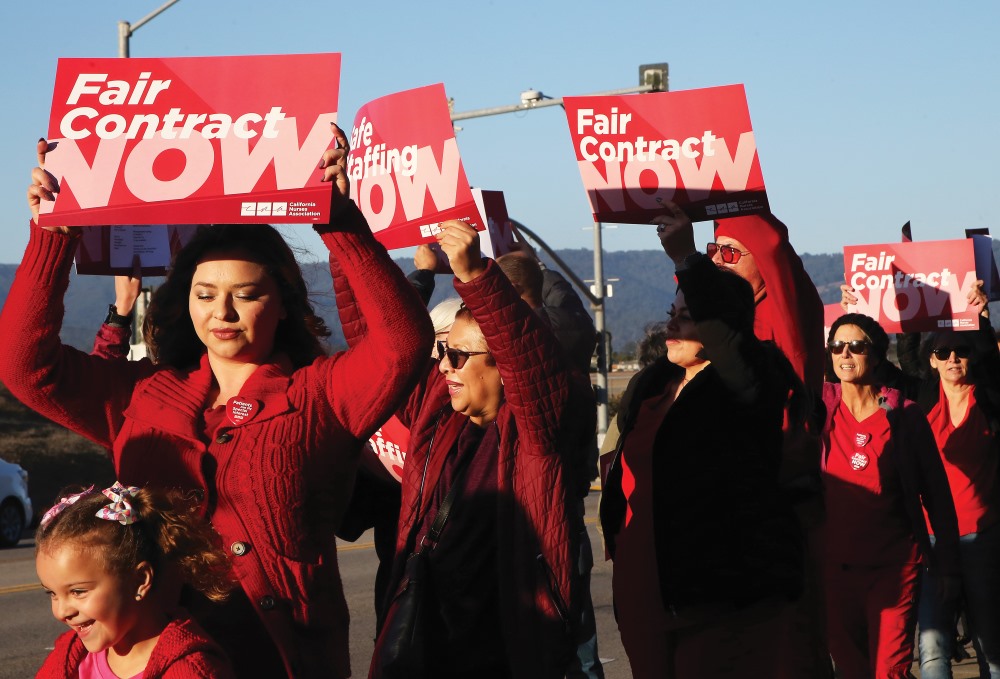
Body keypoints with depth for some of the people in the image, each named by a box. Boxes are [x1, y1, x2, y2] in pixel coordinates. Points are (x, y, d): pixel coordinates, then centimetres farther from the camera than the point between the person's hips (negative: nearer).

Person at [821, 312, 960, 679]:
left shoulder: (903, 415, -3)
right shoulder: (821, 406, 2)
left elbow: (936, 493, 1)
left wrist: (947, 565, 1)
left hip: (893, 566, -2)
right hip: (834, 565, 3)